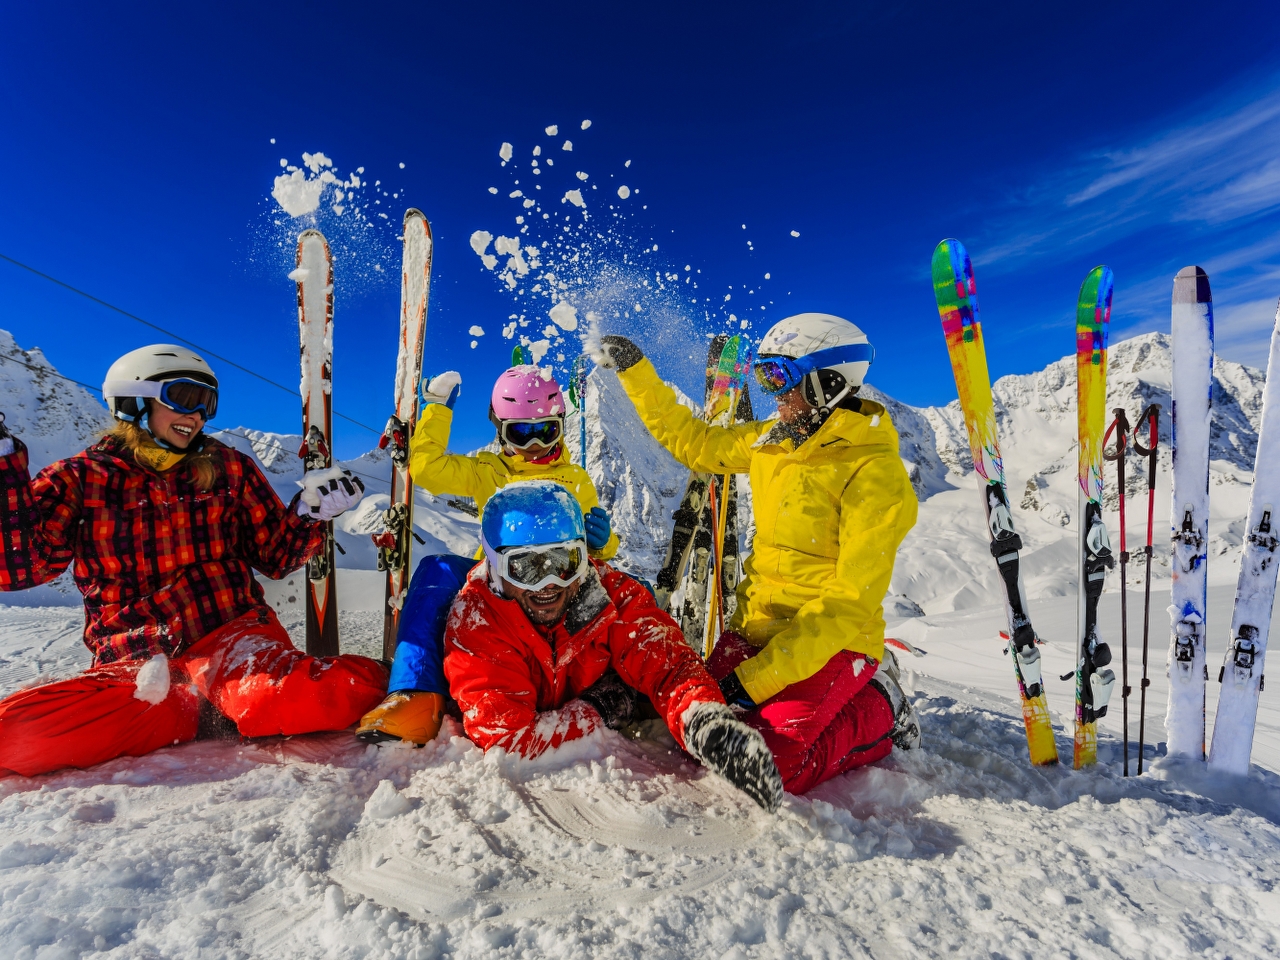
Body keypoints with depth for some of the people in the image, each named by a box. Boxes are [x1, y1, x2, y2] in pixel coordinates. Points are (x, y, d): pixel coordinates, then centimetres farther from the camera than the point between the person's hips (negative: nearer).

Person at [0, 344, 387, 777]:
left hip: (232, 630, -2)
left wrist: (311, 512, -6)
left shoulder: (228, 469, 11)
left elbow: (275, 555, 13)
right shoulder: (79, 478, 9)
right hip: (133, 664, 3)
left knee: (272, 700, -35)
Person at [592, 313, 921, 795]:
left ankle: (877, 709, 6)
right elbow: (690, 441, 18)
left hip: (832, 642, -6)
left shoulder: (874, 471, -16)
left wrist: (758, 677, -21)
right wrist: (635, 372, 16)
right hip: (754, 628, 6)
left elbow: (850, 604, -20)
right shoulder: (771, 440, 5)